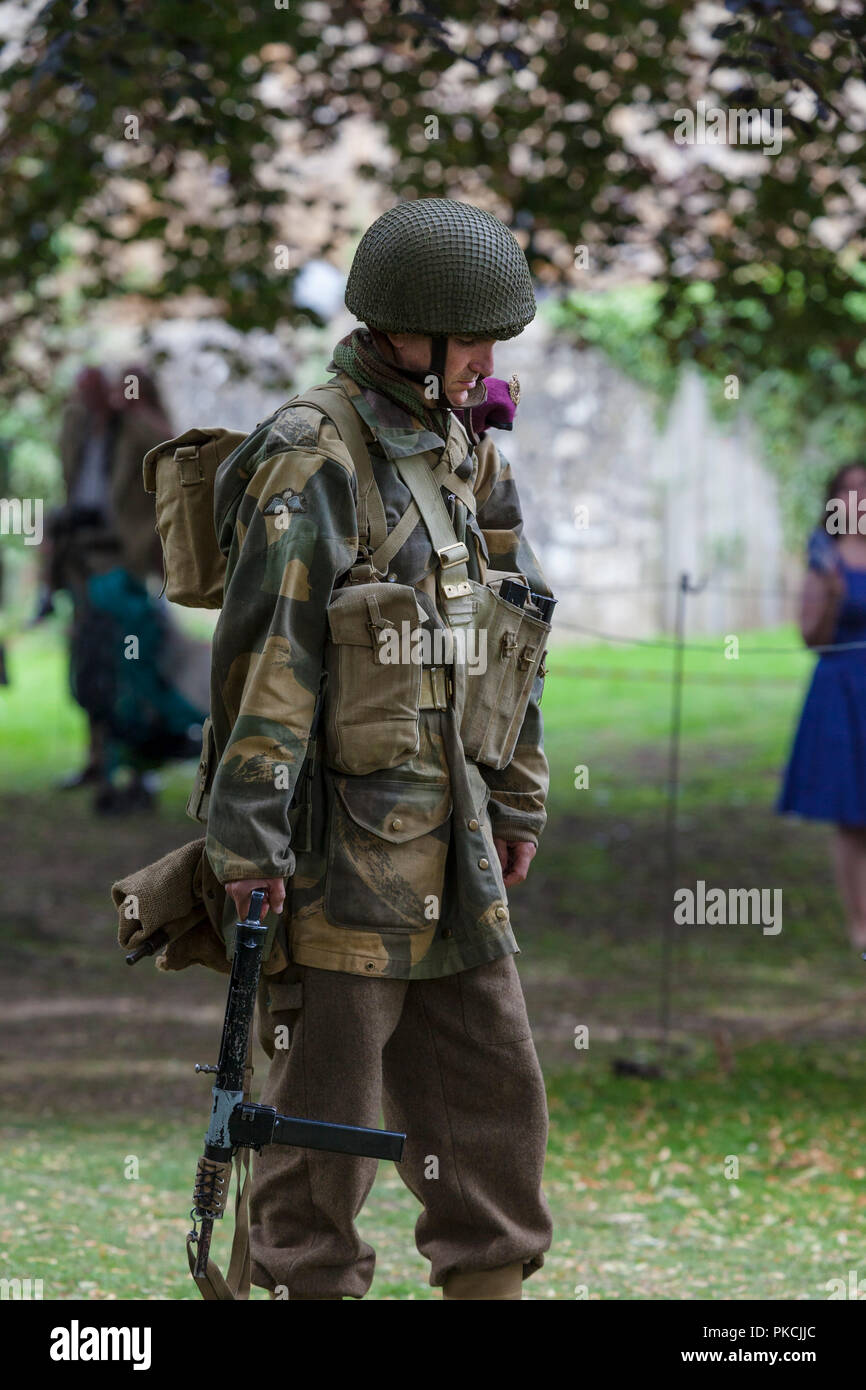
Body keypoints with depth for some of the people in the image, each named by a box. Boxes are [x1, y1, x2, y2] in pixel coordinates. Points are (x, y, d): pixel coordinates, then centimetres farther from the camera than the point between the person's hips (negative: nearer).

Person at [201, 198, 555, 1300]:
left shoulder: (464, 453, 13)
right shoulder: (312, 465, -14)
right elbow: (265, 659, -18)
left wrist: (517, 798, 23)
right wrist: (248, 839, -21)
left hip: (449, 842, 8)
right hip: (343, 843, -8)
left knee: (493, 1091, 11)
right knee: (325, 1118, -1)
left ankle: (491, 1280, 19)